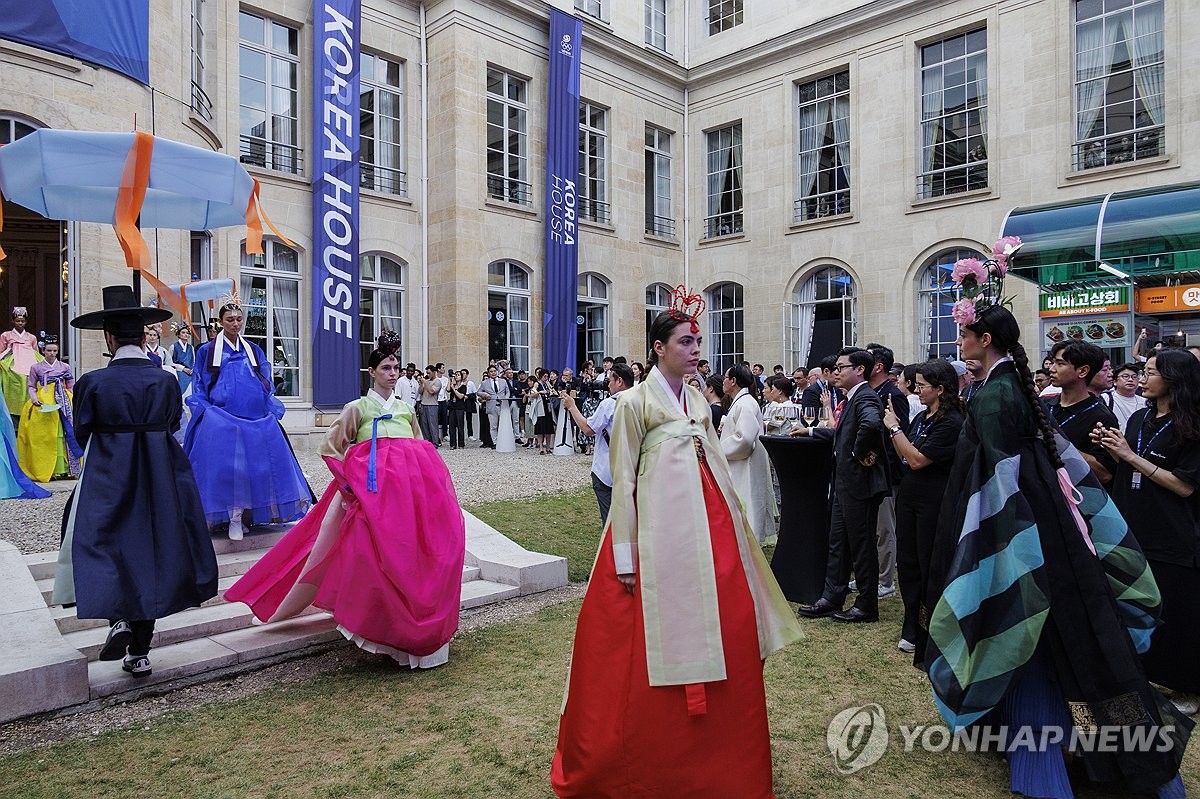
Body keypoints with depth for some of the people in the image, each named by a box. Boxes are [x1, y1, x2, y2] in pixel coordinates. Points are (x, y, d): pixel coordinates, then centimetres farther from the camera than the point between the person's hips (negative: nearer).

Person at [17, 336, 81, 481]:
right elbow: (31, 387, 10)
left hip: (63, 404, 1)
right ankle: (45, 469, -3)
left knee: (66, 434, -6)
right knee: (45, 437, -5)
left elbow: (71, 387, 12)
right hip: (43, 404, -1)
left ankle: (64, 468, -3)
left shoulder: (65, 367, 10)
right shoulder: (36, 368, 8)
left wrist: (71, 401, -1)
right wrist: (34, 398, -8)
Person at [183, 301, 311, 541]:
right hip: (221, 419, -3)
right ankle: (234, 518, -2)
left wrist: (271, 412, 5)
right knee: (226, 465, -9)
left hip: (256, 419, 3)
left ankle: (240, 516, 9)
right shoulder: (207, 351, 9)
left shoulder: (254, 351, 16)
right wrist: (204, 412, -3)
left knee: (256, 464, -1)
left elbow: (266, 383, 17)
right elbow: (199, 386, 10)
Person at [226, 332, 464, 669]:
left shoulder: (407, 409, 19)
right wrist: (351, 477, -3)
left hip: (410, 487, 4)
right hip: (372, 486, -3)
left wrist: (417, 475, 11)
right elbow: (331, 447, 7)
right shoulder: (357, 408, 8)